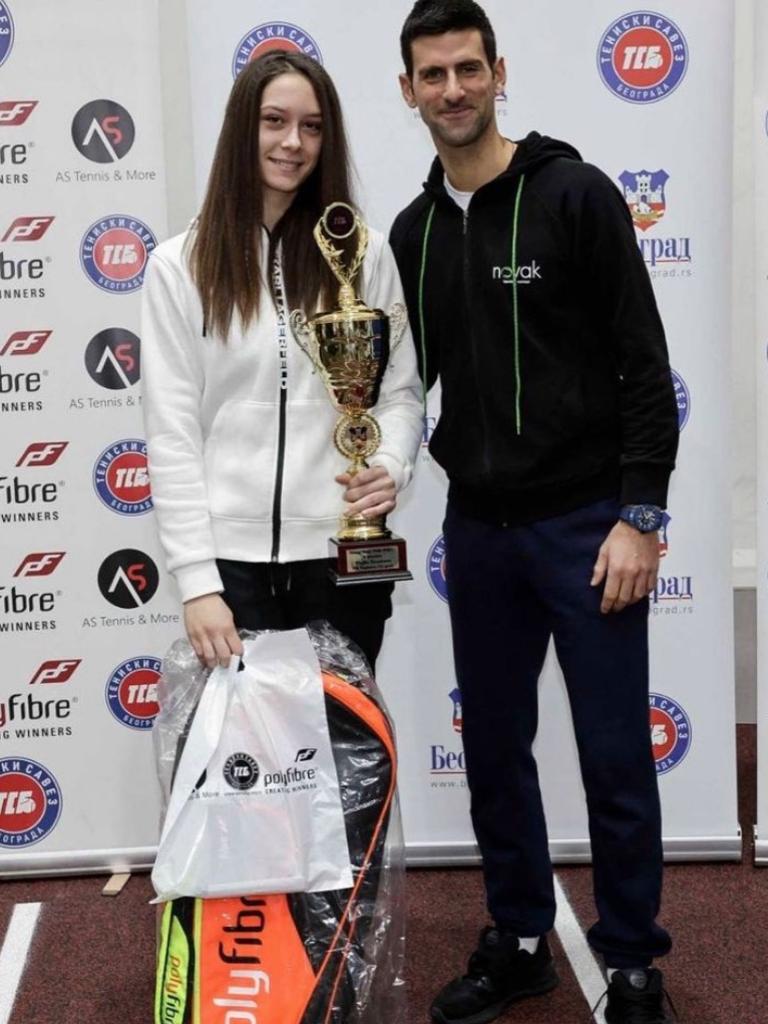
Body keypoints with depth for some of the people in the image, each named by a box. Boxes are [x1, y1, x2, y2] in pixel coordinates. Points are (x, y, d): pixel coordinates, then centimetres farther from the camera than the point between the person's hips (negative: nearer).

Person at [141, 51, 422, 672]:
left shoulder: (365, 254, 6)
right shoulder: (180, 266, 2)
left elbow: (402, 392, 8)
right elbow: (172, 432, -2)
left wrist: (391, 466, -14)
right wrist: (197, 580, -9)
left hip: (345, 554, 1)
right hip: (232, 557, -1)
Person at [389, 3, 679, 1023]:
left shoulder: (576, 194, -7)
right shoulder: (413, 231, 9)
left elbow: (645, 367, -9)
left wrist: (639, 516, -14)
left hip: (586, 523, -5)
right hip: (477, 530, 5)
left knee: (615, 757, 3)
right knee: (495, 749, 13)